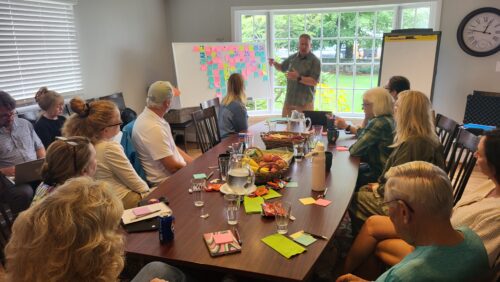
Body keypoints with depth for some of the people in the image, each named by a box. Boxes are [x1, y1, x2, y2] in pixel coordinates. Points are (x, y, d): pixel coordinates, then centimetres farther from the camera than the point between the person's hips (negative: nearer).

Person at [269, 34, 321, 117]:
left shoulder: (315, 61, -7)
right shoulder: (293, 57, 9)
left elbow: (314, 81, -15)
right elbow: (282, 68, 26)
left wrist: (298, 78, -25)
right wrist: (274, 63, 4)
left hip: (305, 103, -5)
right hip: (289, 101, 5)